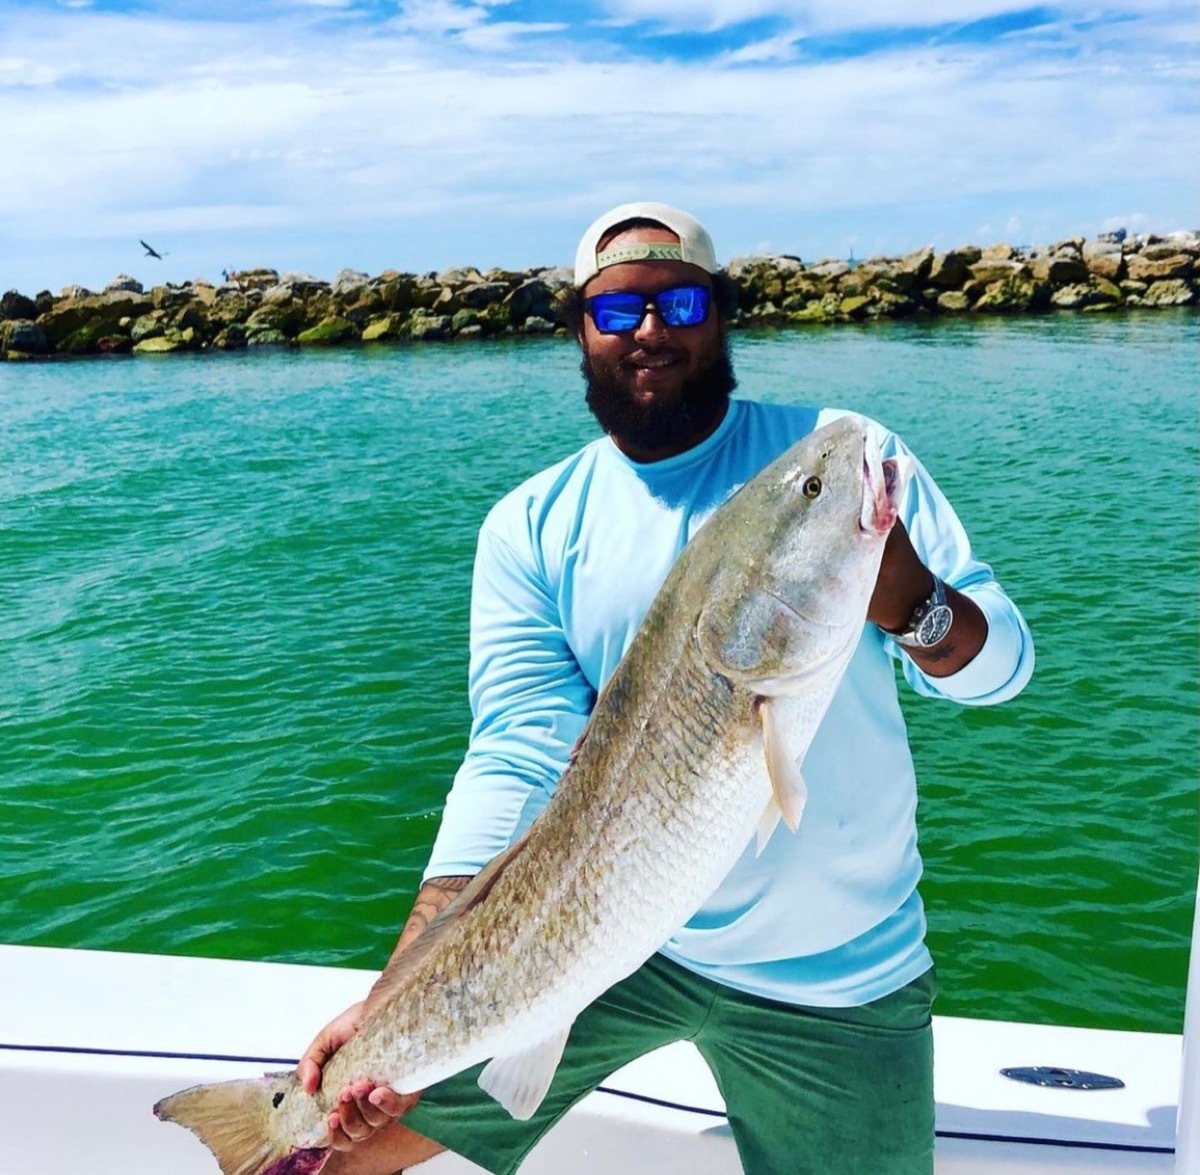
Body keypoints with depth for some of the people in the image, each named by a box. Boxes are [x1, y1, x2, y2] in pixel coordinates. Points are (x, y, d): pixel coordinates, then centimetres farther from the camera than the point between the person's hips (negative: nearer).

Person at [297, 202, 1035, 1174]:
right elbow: (514, 762, -13)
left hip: (834, 973, 0)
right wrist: (391, 1005, -23)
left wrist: (909, 600, -31)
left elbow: (1001, 664, -7)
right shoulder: (531, 526, -4)